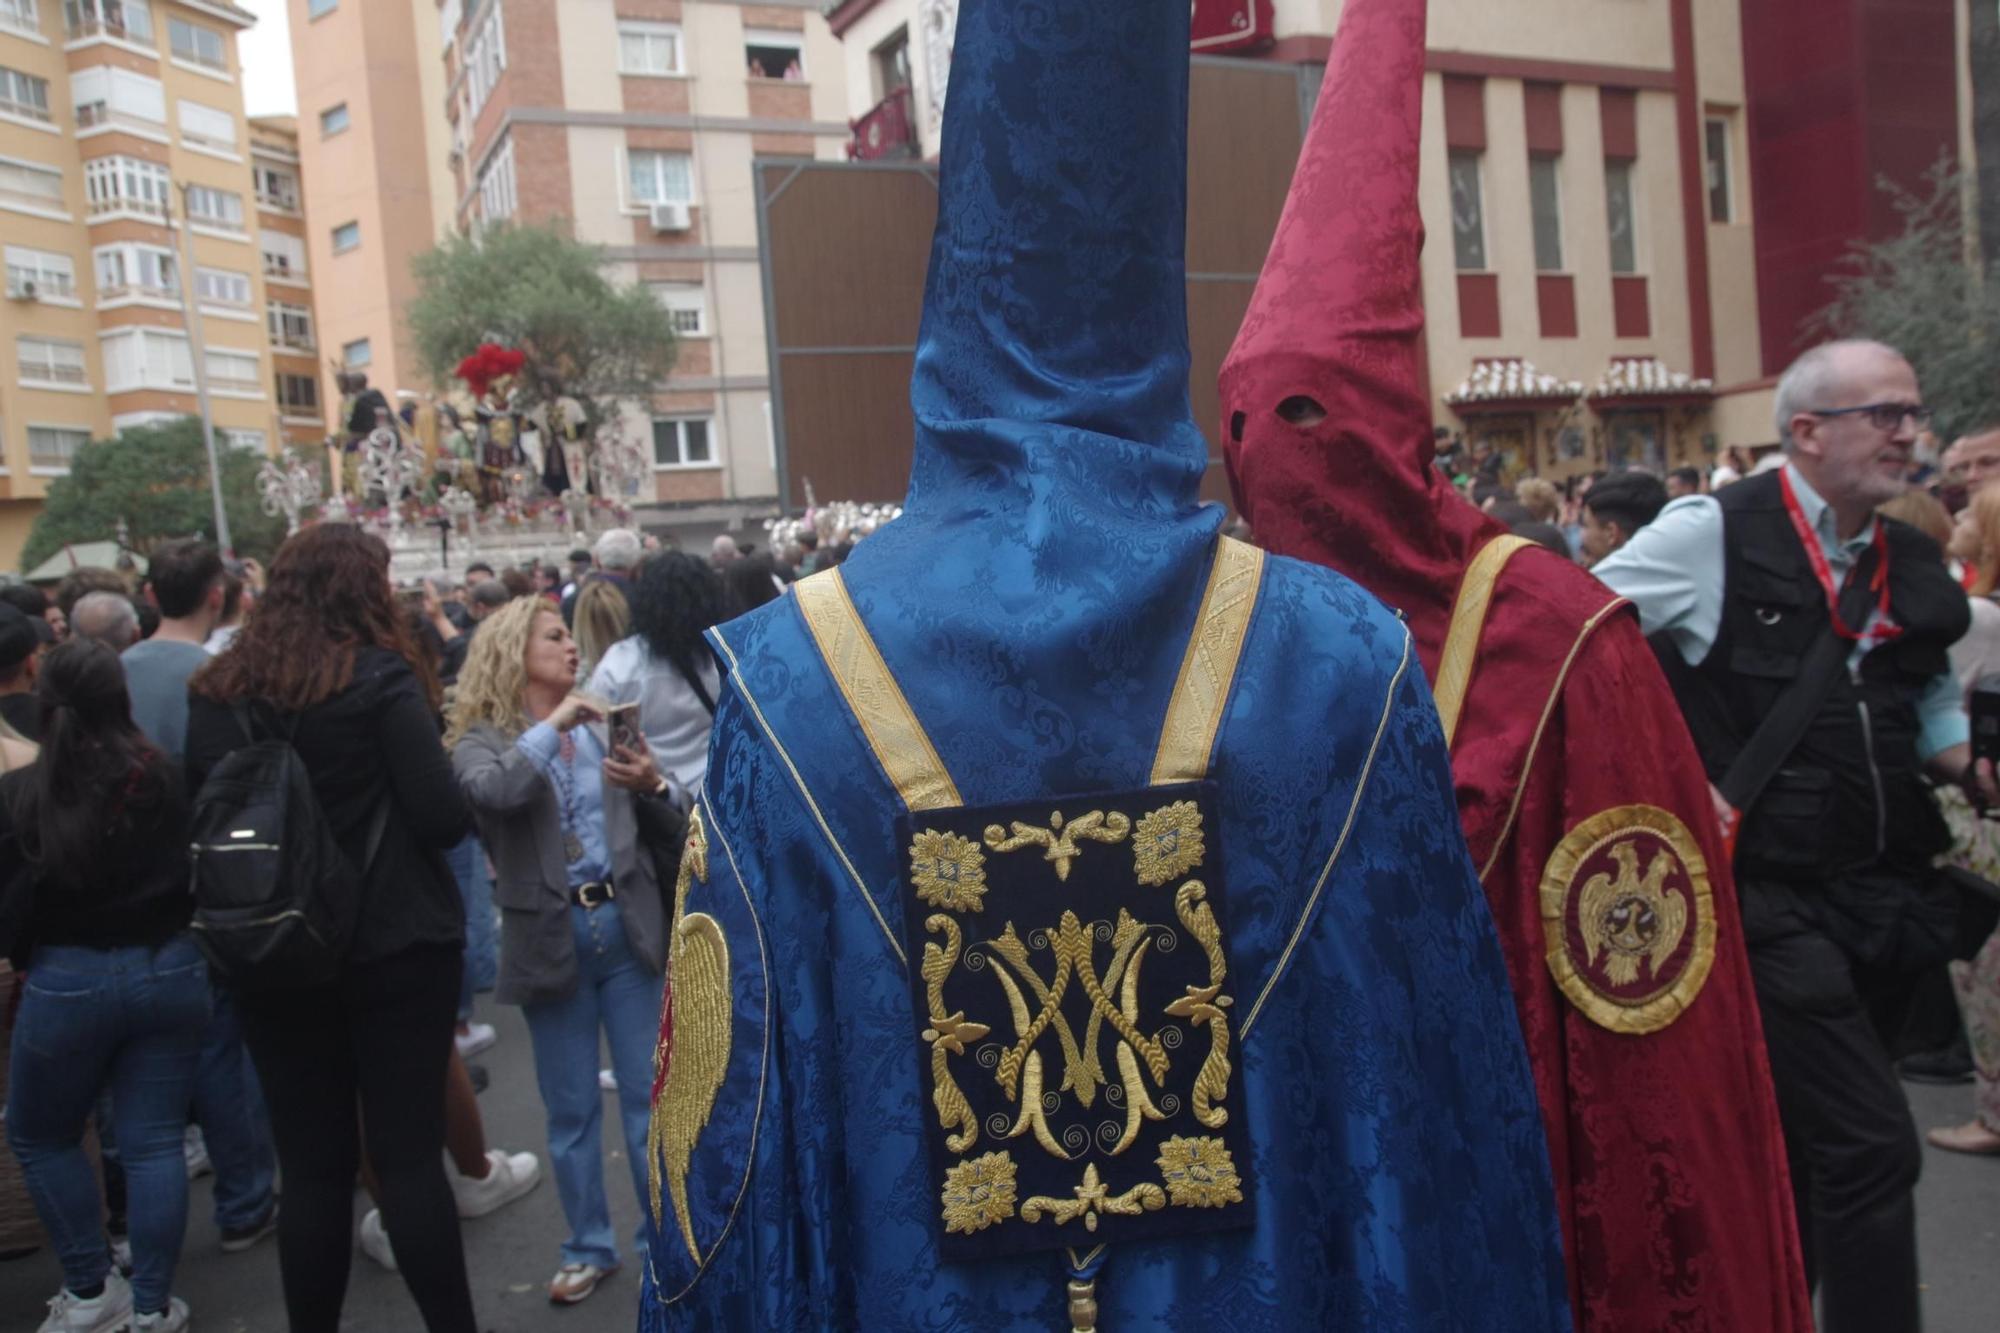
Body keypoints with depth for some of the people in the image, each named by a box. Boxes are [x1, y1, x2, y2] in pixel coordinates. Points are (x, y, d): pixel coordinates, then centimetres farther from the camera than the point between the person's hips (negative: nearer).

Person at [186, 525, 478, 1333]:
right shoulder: (381, 677, -11)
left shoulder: (215, 691, 2)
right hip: (394, 947, -4)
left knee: (312, 1163, 12)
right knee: (409, 1151, 3)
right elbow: (443, 820, -15)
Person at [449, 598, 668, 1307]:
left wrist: (653, 785, -13)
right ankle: (588, 1247, 28)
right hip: (551, 937, -1)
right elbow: (493, 792, -25)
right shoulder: (481, 740, -1)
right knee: (571, 1109, 12)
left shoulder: (603, 728, 7)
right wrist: (552, 727, -17)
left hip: (625, 925, 2)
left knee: (649, 1097, 8)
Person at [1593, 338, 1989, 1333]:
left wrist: (1969, 766, 3)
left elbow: (1932, 708, 24)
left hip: (1877, 894, 7)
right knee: (1871, 1146, -9)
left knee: (1798, 1140, 19)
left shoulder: (1915, 565, 11)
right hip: (1768, 894, -7)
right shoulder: (1713, 534, -9)